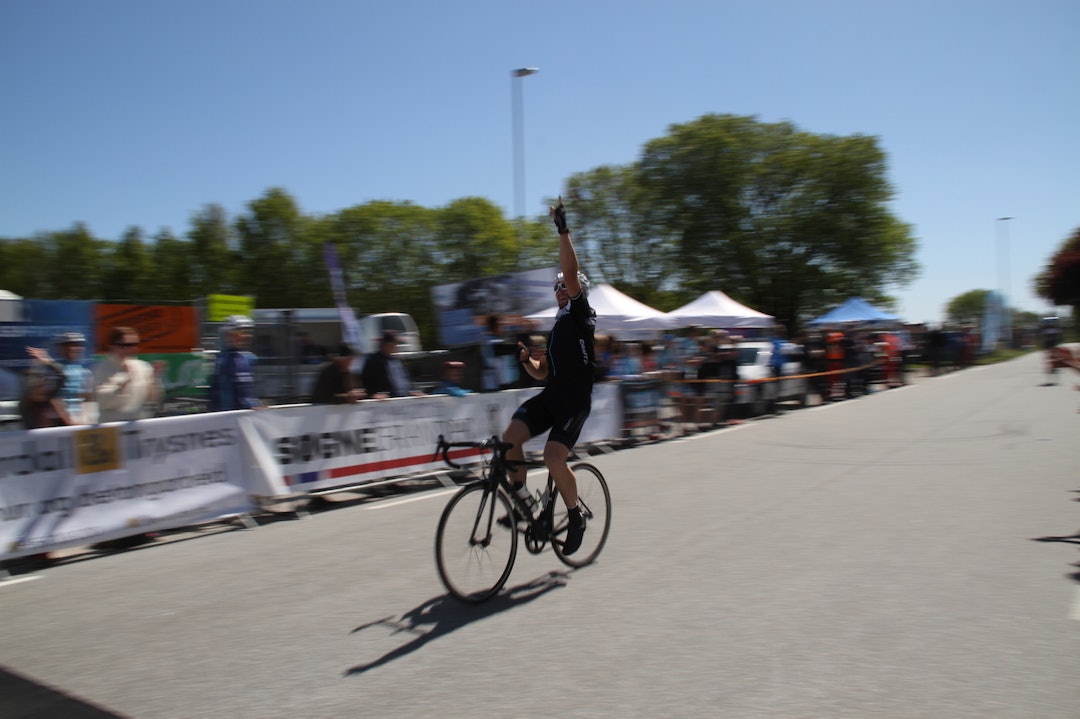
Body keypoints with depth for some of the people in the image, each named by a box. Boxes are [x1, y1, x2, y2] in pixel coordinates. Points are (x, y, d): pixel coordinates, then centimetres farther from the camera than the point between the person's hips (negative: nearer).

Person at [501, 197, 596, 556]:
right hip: (550, 395, 7)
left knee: (553, 456, -21)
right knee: (510, 436, -15)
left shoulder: (580, 313, 1)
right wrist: (525, 358, 3)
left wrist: (563, 230, -18)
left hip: (574, 401, -7)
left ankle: (576, 518, 1)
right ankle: (522, 498, 1)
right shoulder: (558, 327, 25)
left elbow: (571, 272, -15)